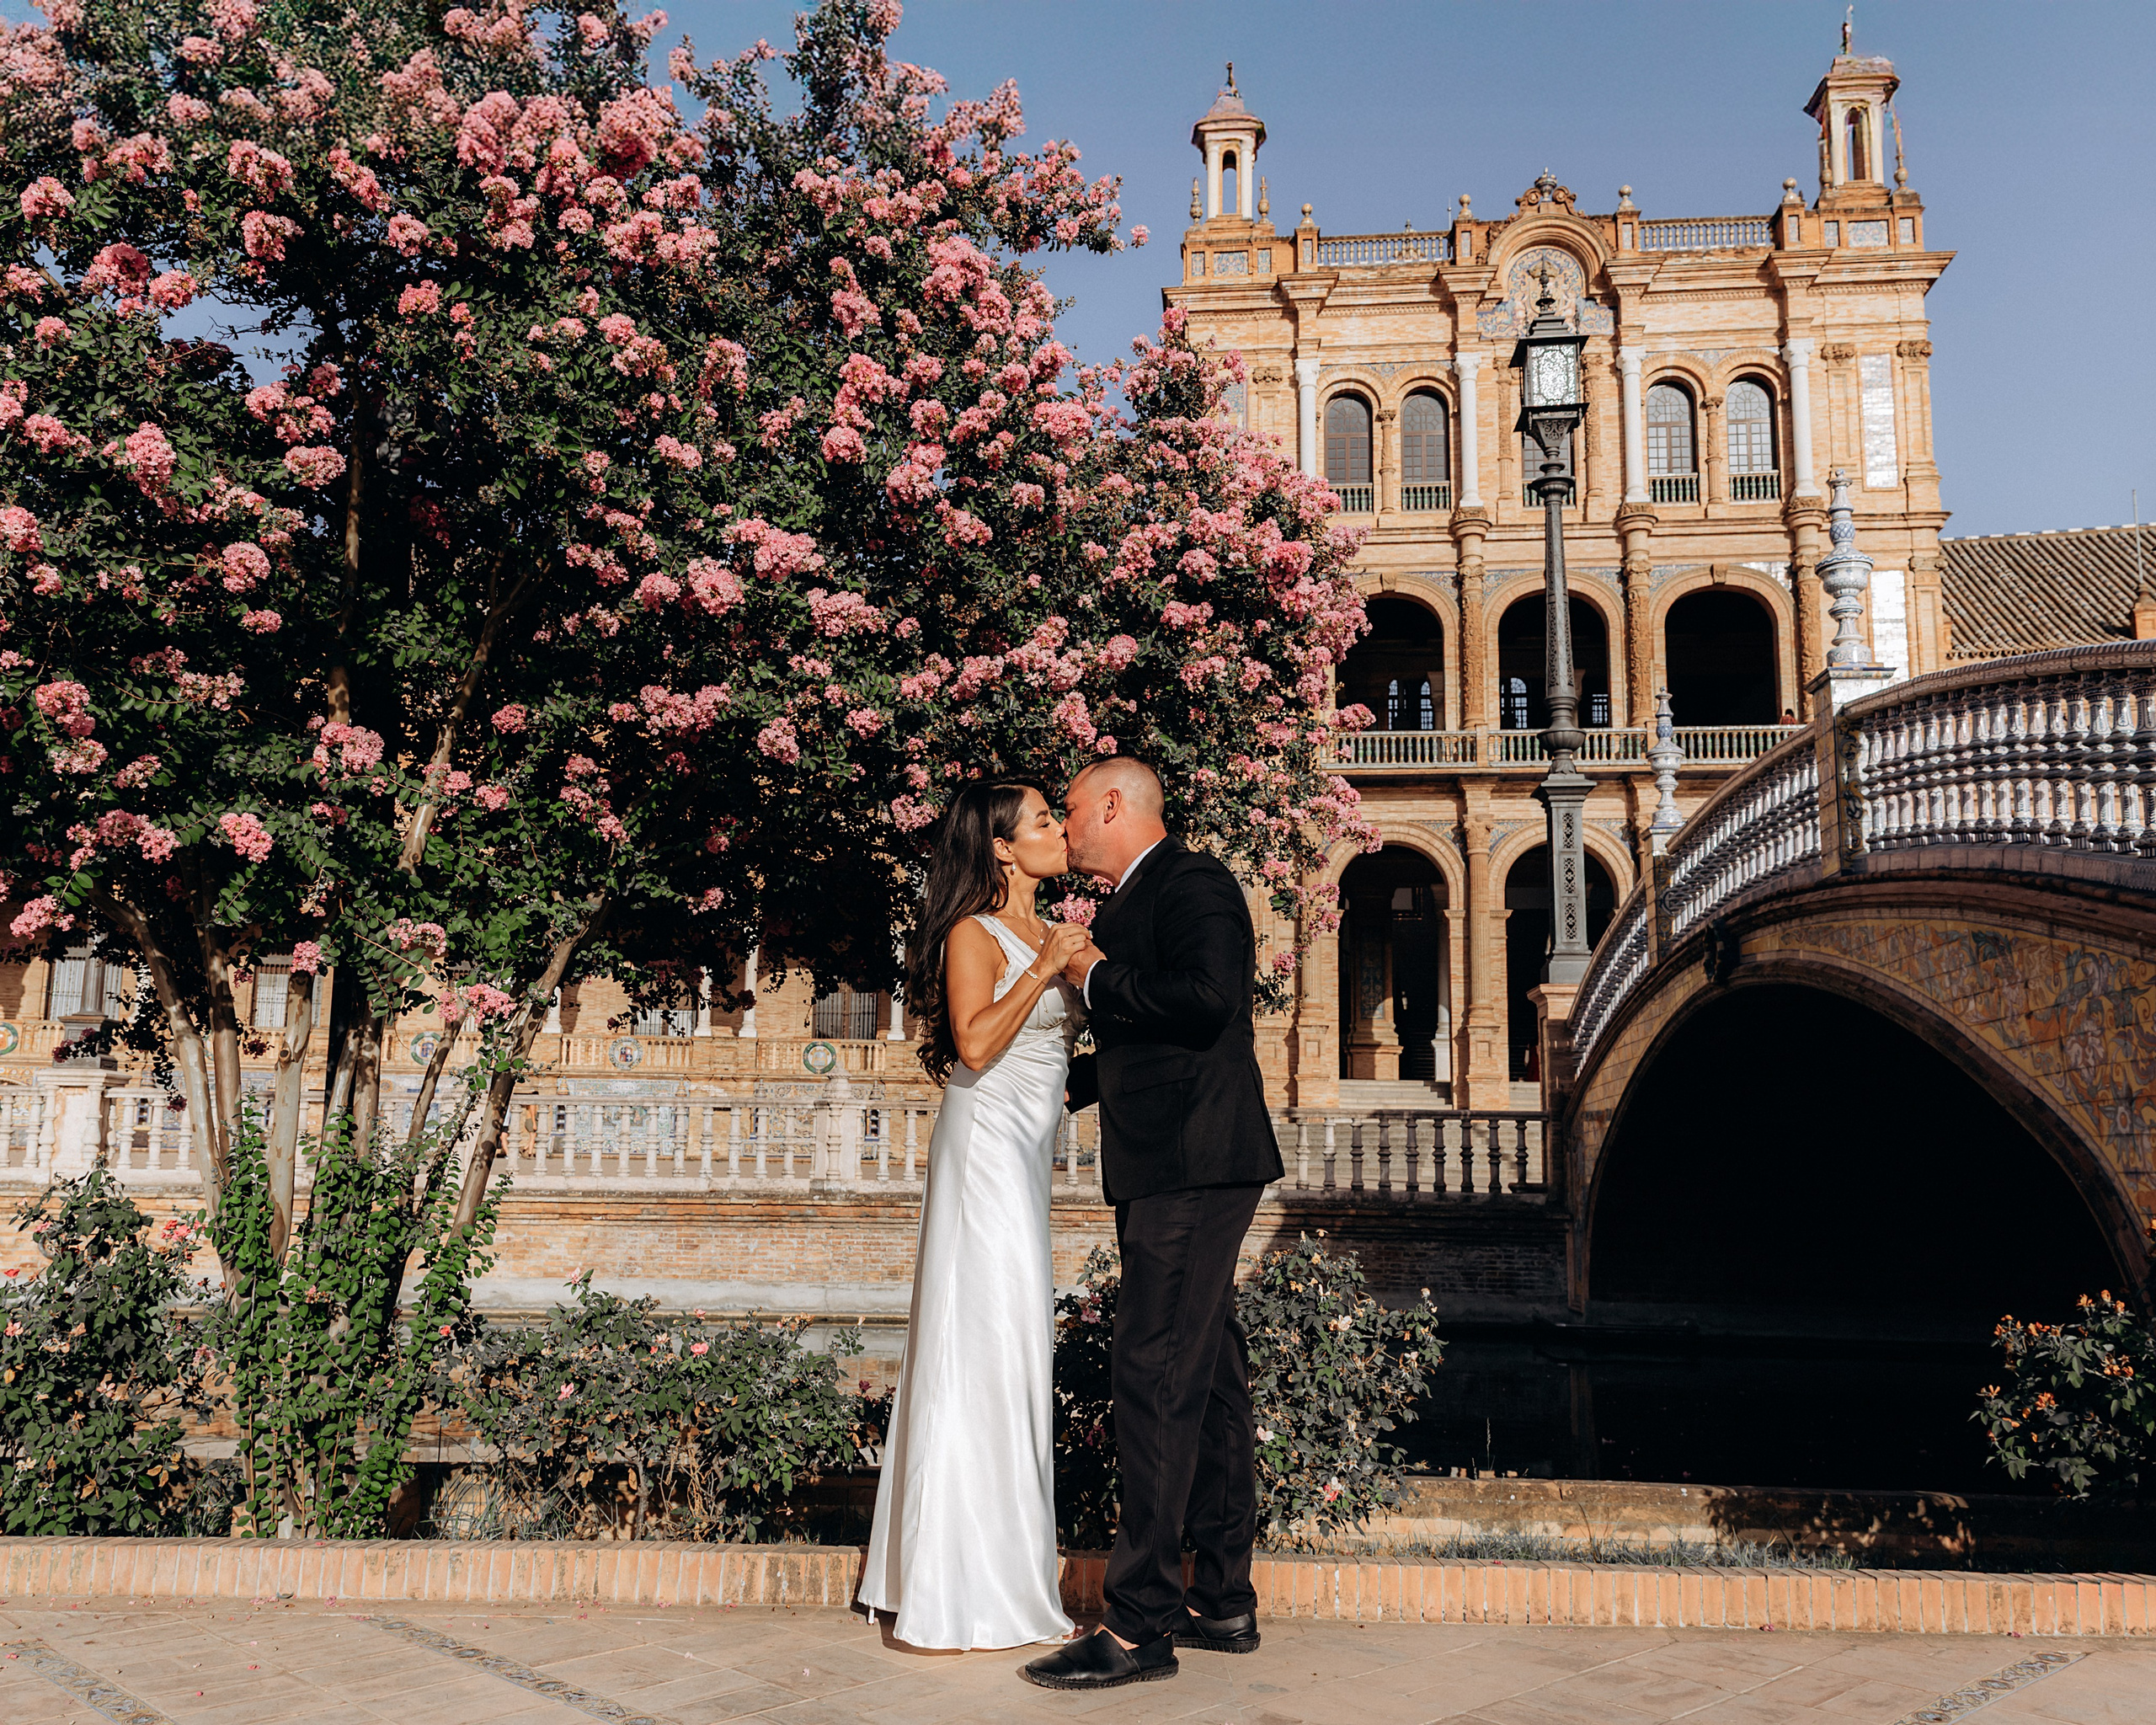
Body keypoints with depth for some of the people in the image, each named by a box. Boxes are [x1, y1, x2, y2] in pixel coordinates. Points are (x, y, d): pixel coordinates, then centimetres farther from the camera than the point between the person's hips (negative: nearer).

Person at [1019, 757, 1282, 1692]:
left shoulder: (1191, 882, -8)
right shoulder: (1131, 904, 22)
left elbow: (1207, 997, -25)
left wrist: (1099, 978, -12)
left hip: (1192, 1172, -10)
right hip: (1169, 1173, 10)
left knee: (1153, 1381, -10)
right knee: (1206, 1381, 13)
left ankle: (1140, 1623, -5)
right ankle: (1223, 1600, 21)